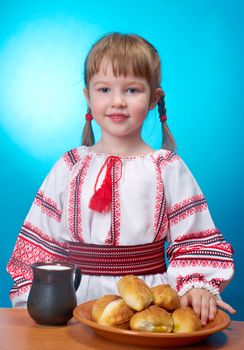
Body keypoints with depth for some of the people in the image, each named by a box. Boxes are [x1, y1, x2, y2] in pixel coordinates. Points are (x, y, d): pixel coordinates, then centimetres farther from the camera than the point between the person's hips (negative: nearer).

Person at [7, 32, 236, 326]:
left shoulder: (168, 168, 2)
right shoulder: (69, 167, 7)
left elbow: (193, 241, 2)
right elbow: (42, 242, 9)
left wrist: (197, 285, -15)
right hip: (78, 300, 2)